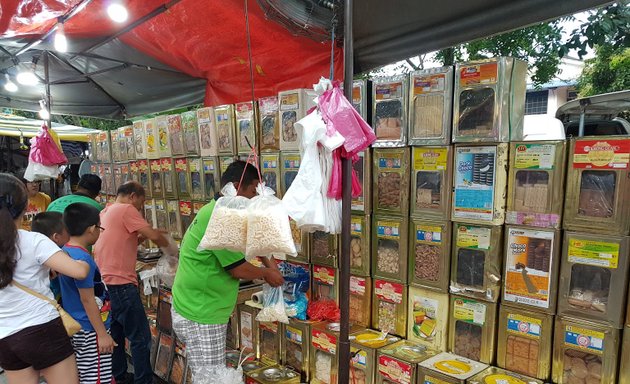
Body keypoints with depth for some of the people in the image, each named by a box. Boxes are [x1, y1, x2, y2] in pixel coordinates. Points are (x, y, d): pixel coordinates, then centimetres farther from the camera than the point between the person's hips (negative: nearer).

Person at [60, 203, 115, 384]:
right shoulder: (82, 258, -25)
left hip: (76, 327, 10)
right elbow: (87, 300, -22)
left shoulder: (66, 251, 5)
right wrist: (102, 334, -16)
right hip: (90, 330, -10)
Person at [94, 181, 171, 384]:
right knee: (141, 338, -1)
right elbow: (155, 236, -16)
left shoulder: (105, 212, 16)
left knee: (115, 335, 18)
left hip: (106, 283, 10)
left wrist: (142, 237, 9)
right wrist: (170, 246, 2)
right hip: (121, 284, -10)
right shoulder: (126, 209, -11)